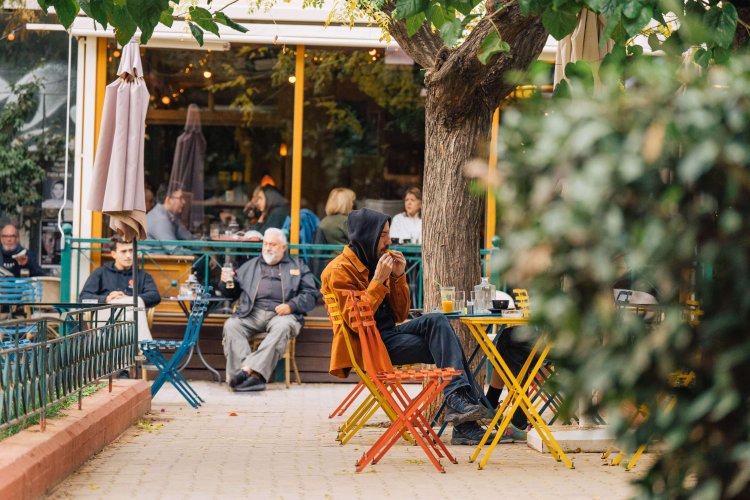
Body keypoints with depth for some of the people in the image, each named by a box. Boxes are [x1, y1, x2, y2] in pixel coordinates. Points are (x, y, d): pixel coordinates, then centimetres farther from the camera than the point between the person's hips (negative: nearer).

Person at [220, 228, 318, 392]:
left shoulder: (298, 267, 21)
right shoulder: (250, 266, 30)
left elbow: (310, 294, 9)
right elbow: (232, 292, 29)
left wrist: (291, 306, -9)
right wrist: (226, 282, 6)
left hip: (280, 313, -2)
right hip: (252, 313, 2)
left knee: (283, 327, -37)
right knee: (231, 325, -28)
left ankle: (250, 369, -48)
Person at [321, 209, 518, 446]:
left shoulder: (375, 262, 16)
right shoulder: (338, 271, -6)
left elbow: (400, 315, 17)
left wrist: (398, 277, 3)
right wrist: (379, 280, -17)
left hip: (390, 332, 7)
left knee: (436, 321, -22)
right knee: (444, 349, -23)